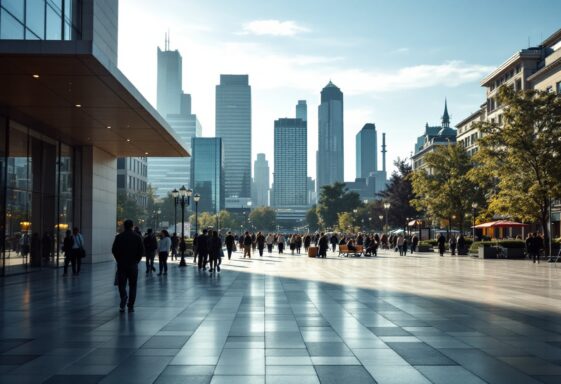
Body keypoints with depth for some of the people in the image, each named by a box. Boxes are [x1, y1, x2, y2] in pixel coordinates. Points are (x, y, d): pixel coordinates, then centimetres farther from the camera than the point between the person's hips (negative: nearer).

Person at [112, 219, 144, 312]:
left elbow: (114, 250, -3)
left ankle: (123, 297, -17)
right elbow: (141, 250, -3)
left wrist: (118, 260, 8)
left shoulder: (119, 237, -1)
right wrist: (136, 260, 9)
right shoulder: (137, 237, -1)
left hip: (121, 264, 0)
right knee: (132, 285, 7)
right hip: (133, 264, 0)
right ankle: (131, 306, 7)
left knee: (122, 284, 10)